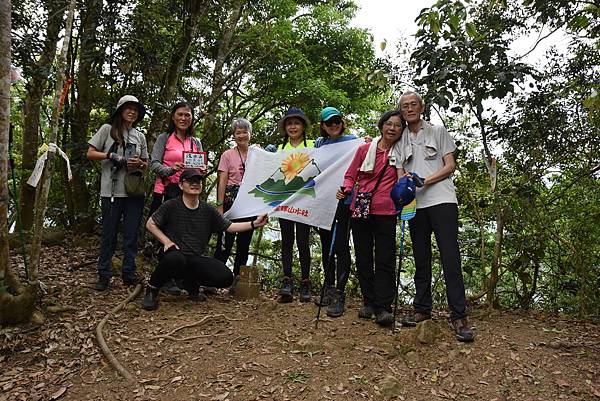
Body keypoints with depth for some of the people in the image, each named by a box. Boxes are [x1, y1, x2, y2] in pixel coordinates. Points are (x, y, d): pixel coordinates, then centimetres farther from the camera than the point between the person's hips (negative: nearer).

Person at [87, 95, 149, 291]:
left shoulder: (140, 136, 14)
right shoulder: (108, 129, 4)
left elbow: (146, 164, 18)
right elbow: (91, 153, 1)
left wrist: (140, 163, -5)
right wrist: (111, 155, -13)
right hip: (112, 191, -3)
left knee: (132, 234, 7)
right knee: (109, 234, 2)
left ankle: (129, 273, 17)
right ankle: (104, 275, 13)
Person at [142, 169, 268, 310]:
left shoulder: (208, 210, 11)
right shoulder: (171, 206, 1)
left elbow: (229, 227, 11)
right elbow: (150, 224, 6)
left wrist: (254, 224, 0)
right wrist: (166, 241, -9)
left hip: (197, 259, 4)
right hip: (175, 254, -4)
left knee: (226, 277, -18)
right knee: (176, 259, -42)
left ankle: (191, 284, 13)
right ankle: (151, 290, -10)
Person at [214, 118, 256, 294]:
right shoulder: (228, 155, 3)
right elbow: (222, 182, -1)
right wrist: (220, 206, -9)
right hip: (231, 200, -3)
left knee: (244, 241, 7)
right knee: (225, 240, -6)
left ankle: (237, 280, 17)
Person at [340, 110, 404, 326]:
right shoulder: (364, 149, 6)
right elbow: (350, 175, 10)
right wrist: (345, 189, -9)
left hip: (386, 213, -1)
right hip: (360, 210, 2)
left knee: (385, 260, -6)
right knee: (363, 258, 8)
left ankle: (383, 308, -2)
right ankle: (368, 302, 20)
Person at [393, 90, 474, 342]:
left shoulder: (438, 132, 10)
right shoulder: (400, 140, 17)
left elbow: (450, 166, 3)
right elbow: (400, 173, 11)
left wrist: (425, 181, -12)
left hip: (441, 199, -3)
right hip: (415, 203, 3)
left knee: (450, 256, -10)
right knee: (421, 258, 8)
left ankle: (459, 316, -8)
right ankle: (422, 309, 17)